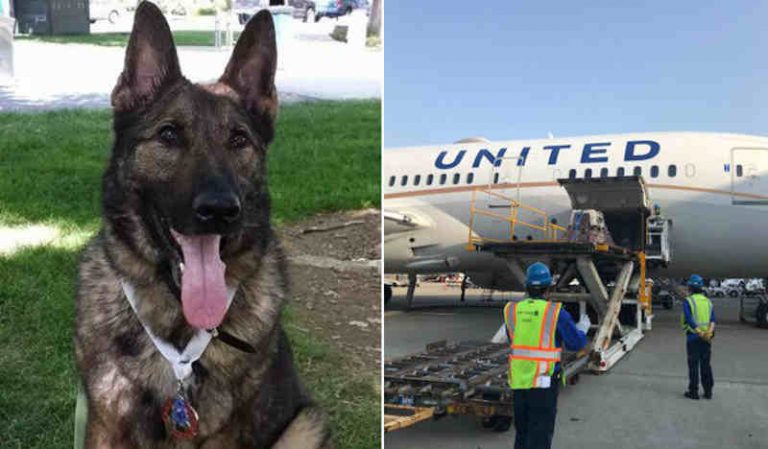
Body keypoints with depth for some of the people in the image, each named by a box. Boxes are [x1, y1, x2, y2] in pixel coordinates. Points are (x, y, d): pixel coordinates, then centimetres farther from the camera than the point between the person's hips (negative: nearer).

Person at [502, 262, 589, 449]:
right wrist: (583, 328, 18)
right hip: (544, 382, -4)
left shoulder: (511, 311, 1)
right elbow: (576, 343, -2)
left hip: (518, 381, 4)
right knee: (540, 434, 2)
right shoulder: (556, 313, -10)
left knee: (522, 432, 19)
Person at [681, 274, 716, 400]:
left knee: (693, 365, 0)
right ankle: (708, 392, 14)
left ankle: (693, 391, 3)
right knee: (705, 365, 11)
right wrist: (709, 332, -17)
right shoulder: (708, 301, 10)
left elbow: (689, 320, -18)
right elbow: (712, 319, -3)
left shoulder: (688, 301, -6)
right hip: (707, 339, 5)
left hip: (693, 337, -5)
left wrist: (700, 333, -20)